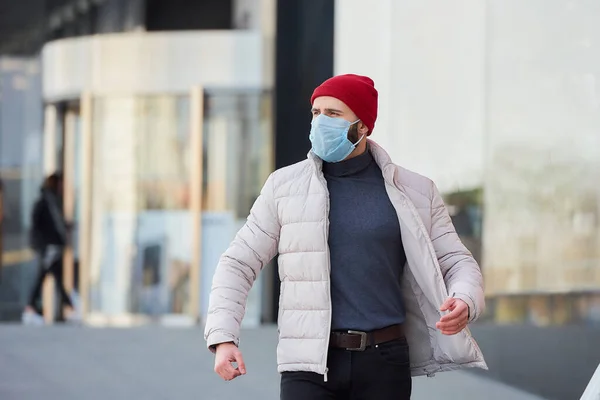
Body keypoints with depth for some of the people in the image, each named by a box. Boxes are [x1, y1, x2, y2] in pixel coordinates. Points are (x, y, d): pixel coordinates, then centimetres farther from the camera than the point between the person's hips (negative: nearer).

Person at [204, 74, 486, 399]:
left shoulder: (415, 193, 8)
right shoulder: (284, 186, 6)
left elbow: (456, 262, 11)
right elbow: (238, 263, 8)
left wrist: (464, 302, -13)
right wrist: (222, 336, -5)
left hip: (384, 364, 1)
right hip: (310, 364, -1)